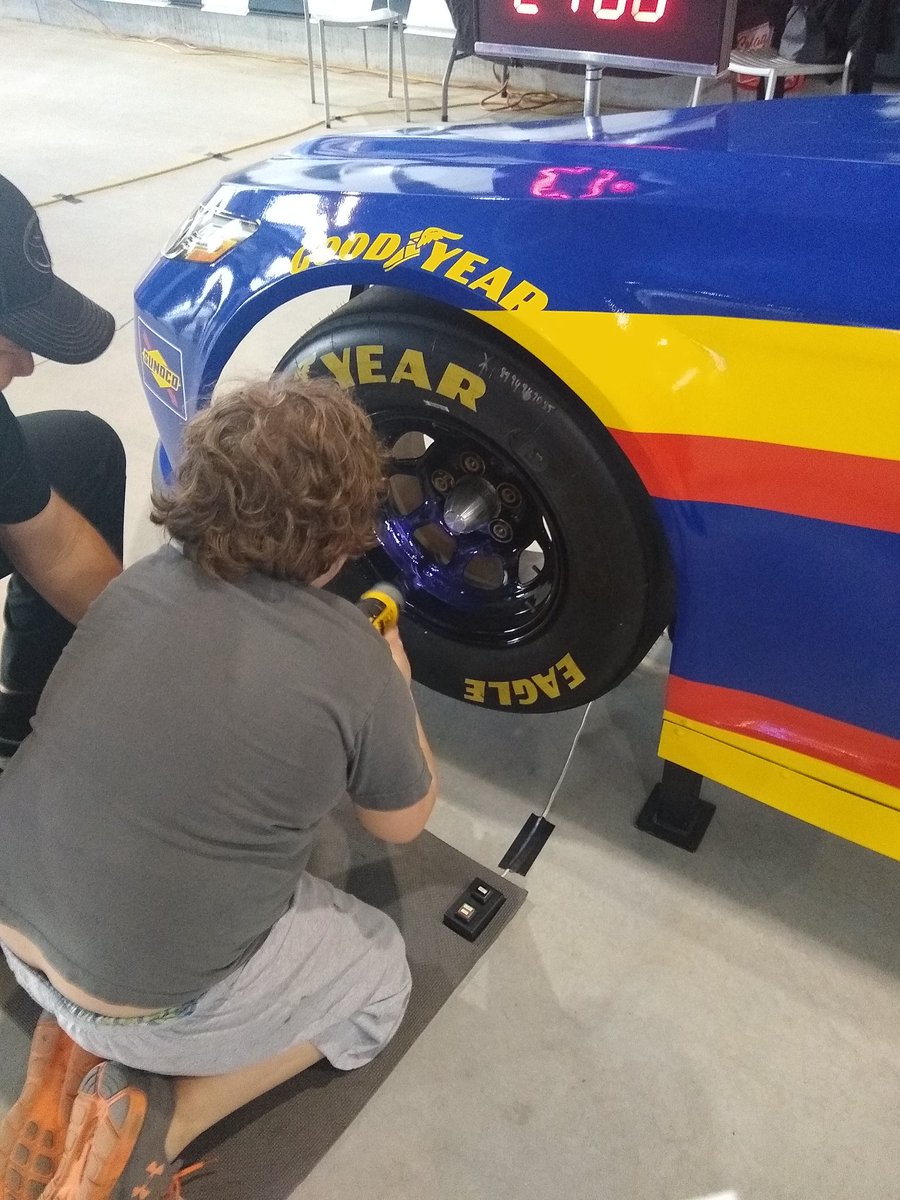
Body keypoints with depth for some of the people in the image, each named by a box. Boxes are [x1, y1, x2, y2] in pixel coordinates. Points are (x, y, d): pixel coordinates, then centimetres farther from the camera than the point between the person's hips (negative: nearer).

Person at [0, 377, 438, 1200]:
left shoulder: (143, 581, -5)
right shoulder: (352, 666, -19)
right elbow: (404, 823, 0)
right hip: (149, 994, -5)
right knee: (380, 975, 20)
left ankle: (84, 1033, 15)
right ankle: (156, 1122, 5)